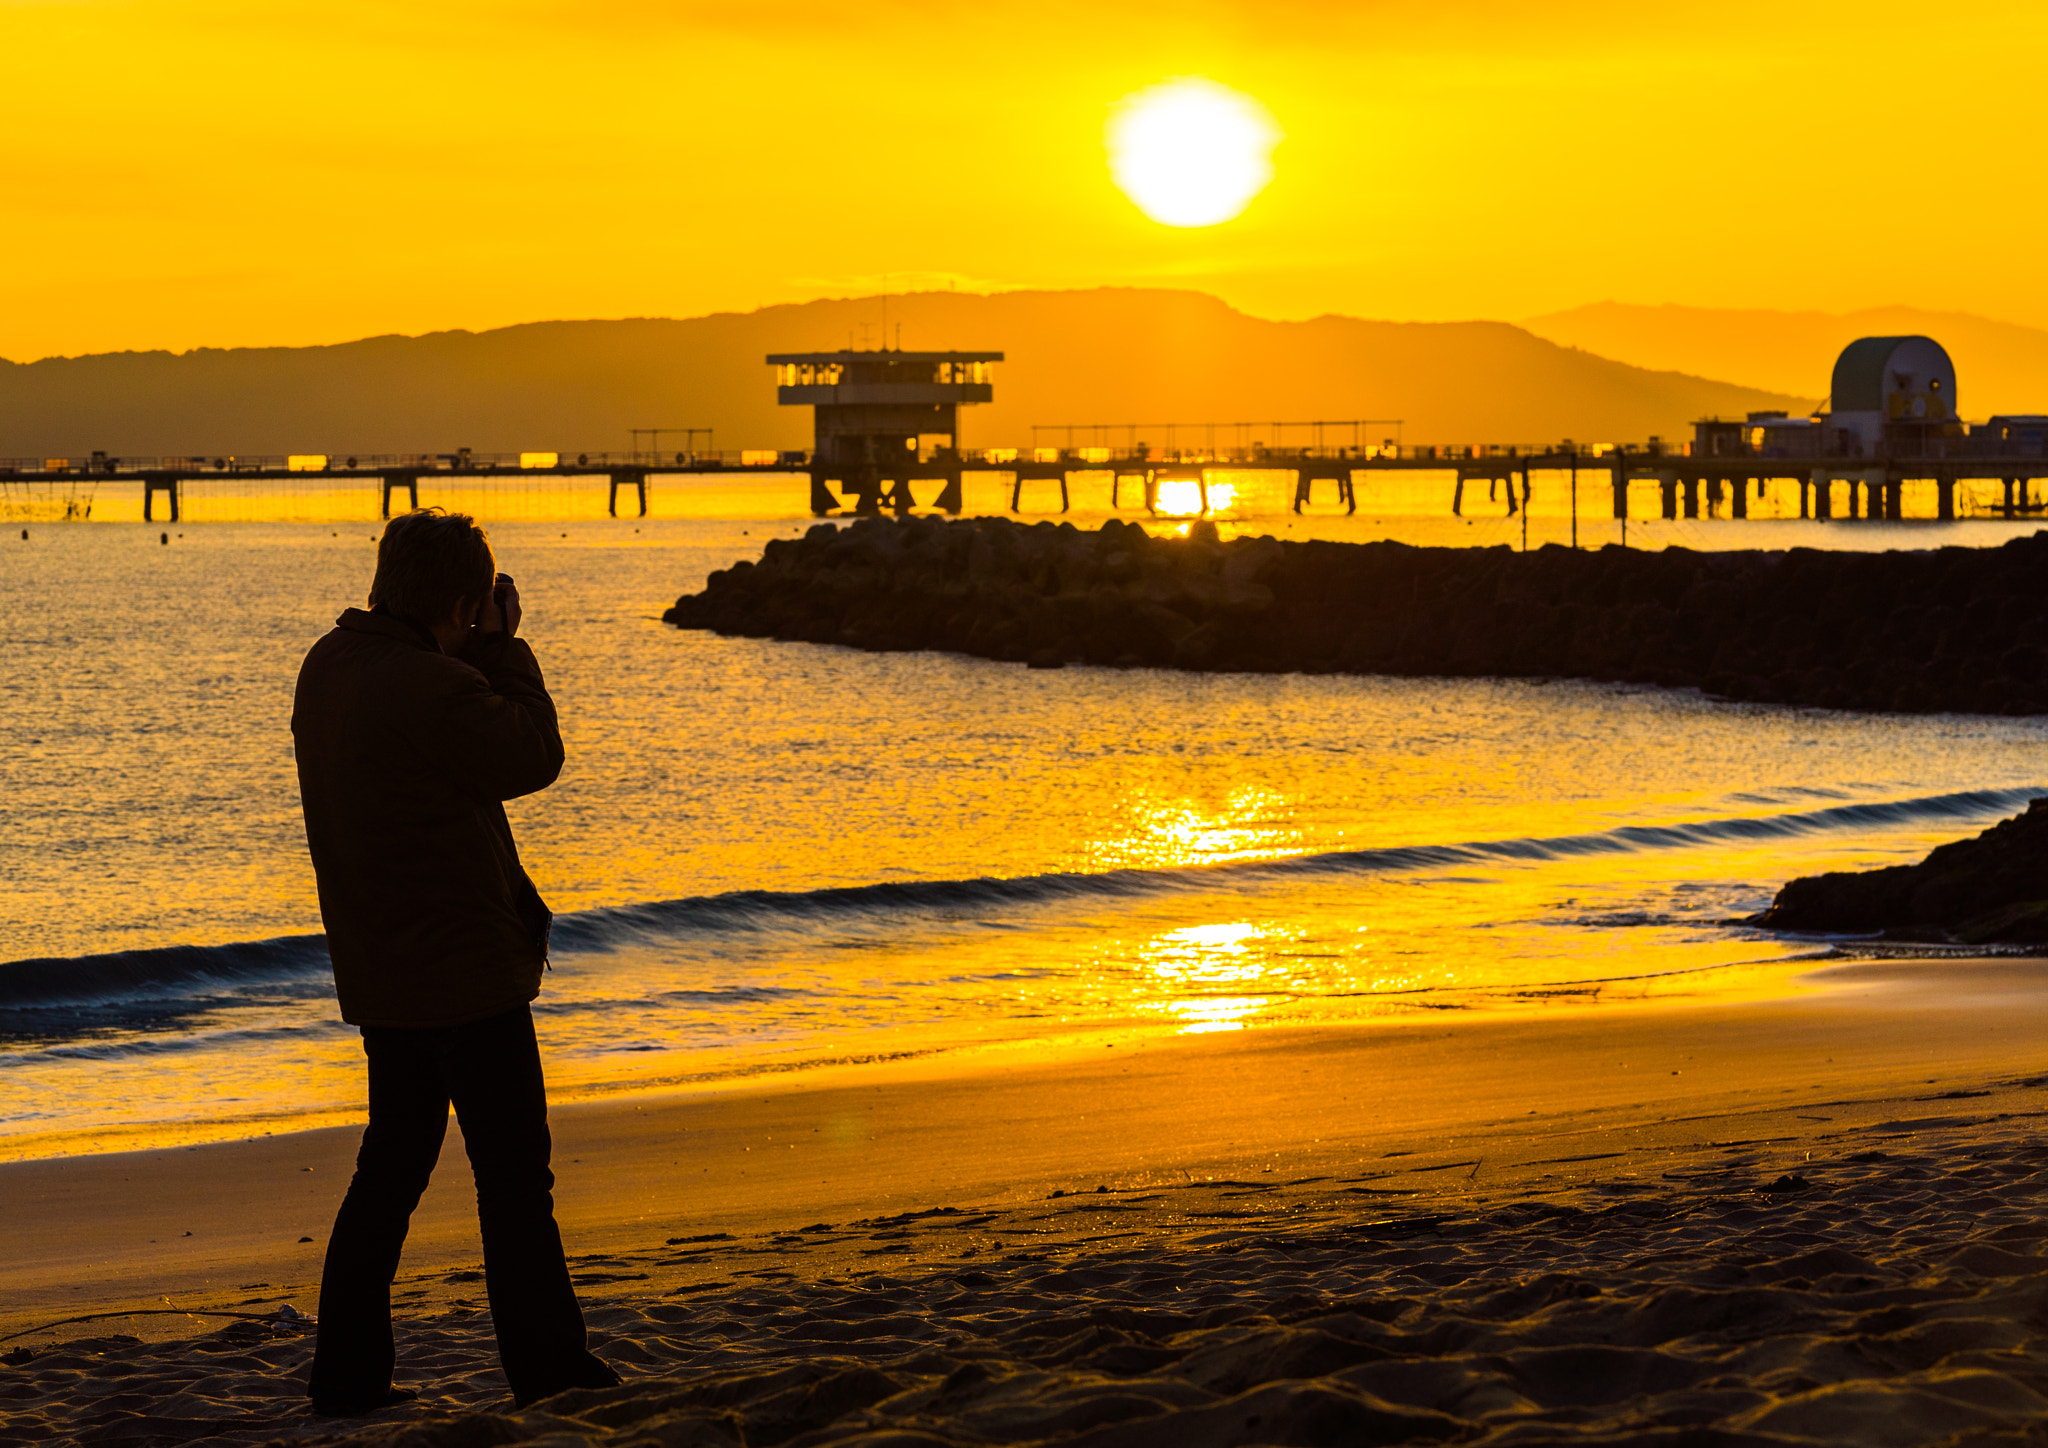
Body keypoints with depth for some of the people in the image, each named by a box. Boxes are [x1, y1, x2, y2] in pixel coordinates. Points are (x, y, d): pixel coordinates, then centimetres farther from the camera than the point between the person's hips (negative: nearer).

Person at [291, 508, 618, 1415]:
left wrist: (483, 656, 7)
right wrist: (503, 648, -5)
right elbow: (534, 757, -11)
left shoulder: (329, 666, 6)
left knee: (391, 1167, 15)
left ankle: (348, 1371, 13)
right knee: (514, 1170, 2)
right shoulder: (431, 685, -22)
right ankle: (545, 1364, 8)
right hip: (464, 966, -9)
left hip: (378, 968, 9)